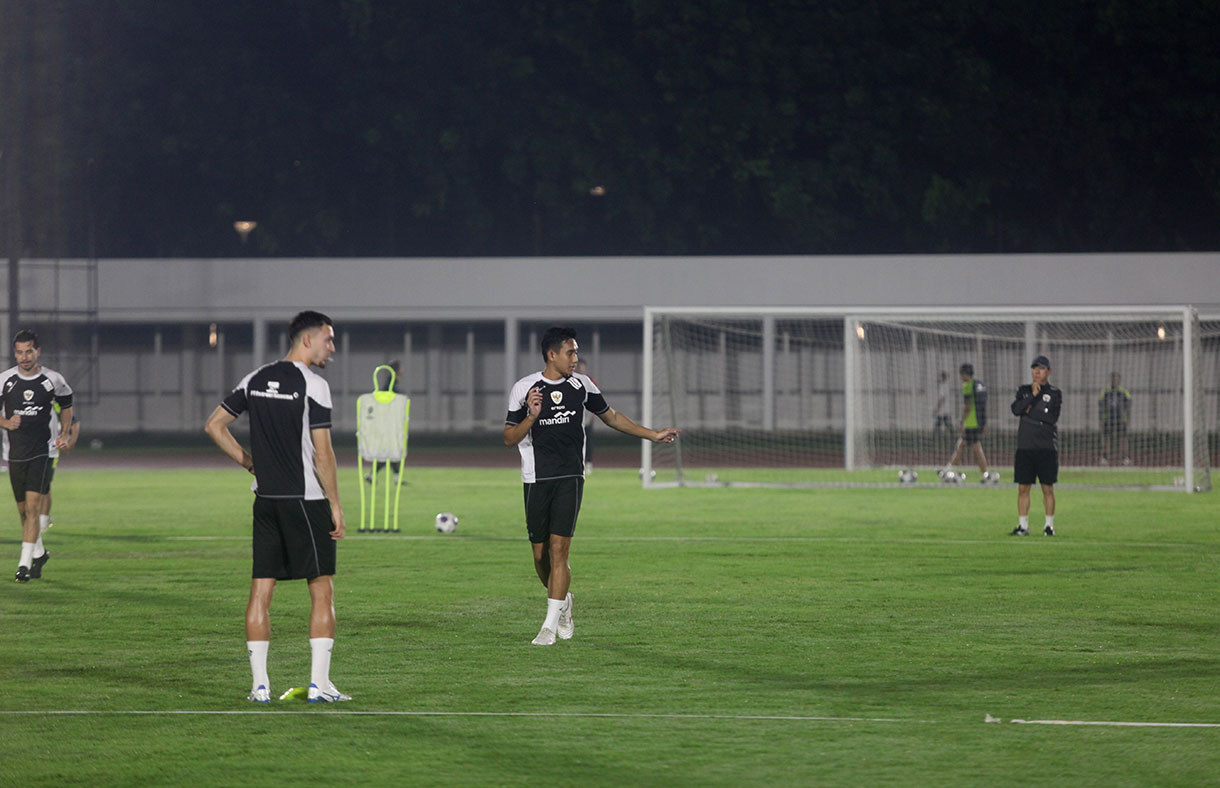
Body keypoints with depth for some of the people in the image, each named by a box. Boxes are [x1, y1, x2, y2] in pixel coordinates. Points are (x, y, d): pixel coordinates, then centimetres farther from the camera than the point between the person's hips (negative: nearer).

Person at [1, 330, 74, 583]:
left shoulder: (53, 380, -3)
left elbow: (66, 406, 15)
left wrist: (64, 433, 1)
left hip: (43, 452, -3)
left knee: (33, 506, -16)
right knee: (23, 510, 12)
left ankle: (24, 564, -18)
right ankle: (39, 553, 36)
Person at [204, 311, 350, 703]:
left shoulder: (256, 380, 9)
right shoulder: (312, 385, -11)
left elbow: (214, 426, 14)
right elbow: (322, 453, -14)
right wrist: (335, 505, -7)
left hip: (265, 499, 6)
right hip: (305, 499, -6)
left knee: (261, 590, 6)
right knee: (322, 590, 2)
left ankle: (260, 684, 5)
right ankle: (319, 683, -1)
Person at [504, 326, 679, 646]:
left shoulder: (581, 384, 6)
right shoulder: (524, 388, -1)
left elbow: (610, 416, 21)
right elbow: (509, 438, 0)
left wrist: (652, 435, 23)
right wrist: (532, 416, -18)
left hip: (570, 478, 0)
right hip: (536, 480, 0)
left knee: (558, 548, -12)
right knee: (541, 554, 3)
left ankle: (550, 626, -12)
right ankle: (563, 601, 32)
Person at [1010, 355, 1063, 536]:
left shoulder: (1055, 393, 4)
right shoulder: (1024, 391, 13)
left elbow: (1051, 417, -10)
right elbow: (1016, 409, -5)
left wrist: (1029, 412, -4)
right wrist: (1033, 395, -12)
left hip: (1047, 448, -2)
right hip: (1025, 446, 2)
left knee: (1048, 488, 1)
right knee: (1023, 487, 1)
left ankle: (1049, 525, 9)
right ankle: (1023, 525, 7)